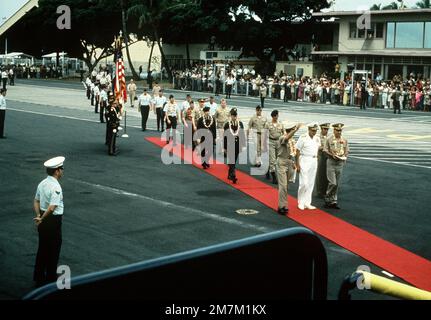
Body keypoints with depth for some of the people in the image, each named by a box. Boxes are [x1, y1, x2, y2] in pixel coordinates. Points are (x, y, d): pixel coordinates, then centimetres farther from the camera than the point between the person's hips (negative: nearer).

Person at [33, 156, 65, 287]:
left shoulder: (42, 183, 5)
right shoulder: (56, 187, -23)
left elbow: (36, 201, 11)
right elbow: (52, 208, -29)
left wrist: (39, 216, 3)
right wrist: (42, 219, -17)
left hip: (44, 221, 8)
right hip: (53, 221, -8)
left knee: (42, 249, 19)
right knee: (53, 251, 7)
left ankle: (39, 277, 30)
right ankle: (51, 279, 18)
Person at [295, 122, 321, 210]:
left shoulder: (317, 139, 8)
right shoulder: (303, 138, -10)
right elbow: (297, 151, -9)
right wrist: (297, 164, -11)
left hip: (314, 161, 6)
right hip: (304, 160, -6)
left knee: (311, 183, 8)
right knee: (304, 183, -9)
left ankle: (307, 203, 15)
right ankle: (301, 203, 6)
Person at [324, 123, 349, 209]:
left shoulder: (344, 140, 8)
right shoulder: (329, 139, -2)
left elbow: (347, 151, 13)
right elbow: (325, 150, -1)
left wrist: (344, 157, -6)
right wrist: (332, 155, -16)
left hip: (340, 163, 4)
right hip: (331, 162, -4)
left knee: (337, 184, 6)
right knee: (332, 183, -12)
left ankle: (333, 202, 13)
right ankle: (327, 199, 5)